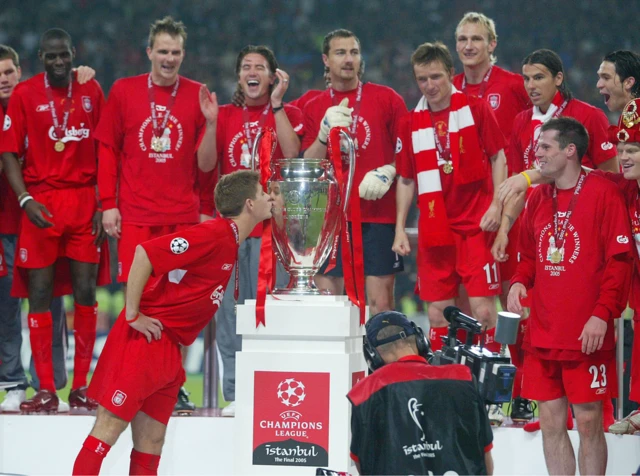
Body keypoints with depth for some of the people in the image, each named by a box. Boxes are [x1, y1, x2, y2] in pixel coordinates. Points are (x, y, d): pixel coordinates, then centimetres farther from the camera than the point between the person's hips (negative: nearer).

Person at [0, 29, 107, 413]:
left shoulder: (92, 92, 7)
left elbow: (103, 153, 9)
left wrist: (103, 206, 0)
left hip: (84, 202, 1)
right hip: (41, 203, -1)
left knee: (86, 291, 0)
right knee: (40, 293, -2)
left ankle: (81, 387, 6)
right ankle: (46, 391, 1)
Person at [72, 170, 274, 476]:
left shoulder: (231, 242, 14)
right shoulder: (214, 234, -15)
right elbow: (145, 253, -21)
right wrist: (132, 314, -18)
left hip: (169, 349, 9)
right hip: (146, 338, -9)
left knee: (150, 444, 7)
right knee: (109, 428, -10)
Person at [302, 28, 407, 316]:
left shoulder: (387, 98, 6)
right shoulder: (314, 108, 12)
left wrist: (388, 172, -12)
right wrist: (325, 134, -10)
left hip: (378, 216, -2)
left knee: (380, 303, -6)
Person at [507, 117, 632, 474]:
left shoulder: (603, 193, -7)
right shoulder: (538, 198, 12)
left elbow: (620, 259, -10)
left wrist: (603, 314, -17)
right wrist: (519, 282, 1)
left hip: (587, 334, -6)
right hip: (543, 334, 6)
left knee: (589, 423, -1)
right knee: (551, 422, 8)